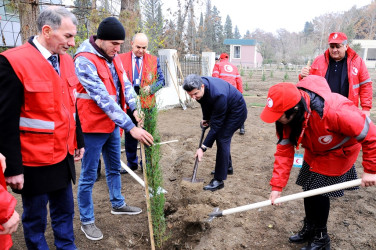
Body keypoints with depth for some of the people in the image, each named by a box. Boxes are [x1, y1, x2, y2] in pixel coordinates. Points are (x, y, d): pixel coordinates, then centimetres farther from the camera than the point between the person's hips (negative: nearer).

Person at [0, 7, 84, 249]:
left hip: (64, 156, 6)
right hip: (34, 161, -6)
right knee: (35, 218, 14)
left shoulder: (66, 60, 5)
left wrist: (78, 142, 14)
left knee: (65, 211, 20)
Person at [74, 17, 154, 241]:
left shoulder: (113, 57, 5)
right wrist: (130, 127, -31)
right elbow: (104, 98, -29)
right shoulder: (84, 61, -22)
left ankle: (118, 204, 41)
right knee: (89, 176, 6)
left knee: (114, 168, 21)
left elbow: (125, 84, 4)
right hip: (93, 127, -8)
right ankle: (87, 221, 22)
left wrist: (134, 108, -14)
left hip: (113, 124, 8)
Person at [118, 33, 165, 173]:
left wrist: (151, 88, -14)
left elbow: (161, 80, 5)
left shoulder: (154, 60, 5)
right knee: (129, 135, 12)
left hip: (147, 104, 0)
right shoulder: (120, 59, 4)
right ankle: (131, 163, 29)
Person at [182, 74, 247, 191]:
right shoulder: (198, 86, -18)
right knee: (220, 137, 13)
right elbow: (204, 102, 7)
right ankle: (227, 167, 34)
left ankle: (219, 180, -9)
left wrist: (203, 148, -34)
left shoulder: (218, 95, -41)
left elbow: (216, 125, -36)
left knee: (222, 139, -15)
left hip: (237, 111, -8)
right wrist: (206, 118, 13)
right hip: (224, 109, 9)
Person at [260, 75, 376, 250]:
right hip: (314, 151, 6)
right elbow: (284, 150, -19)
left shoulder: (335, 111, -43)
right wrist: (277, 186, -22)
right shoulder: (287, 114, -24)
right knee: (308, 189, 10)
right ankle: (309, 230, 34)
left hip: (338, 152, -5)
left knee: (319, 192, -7)